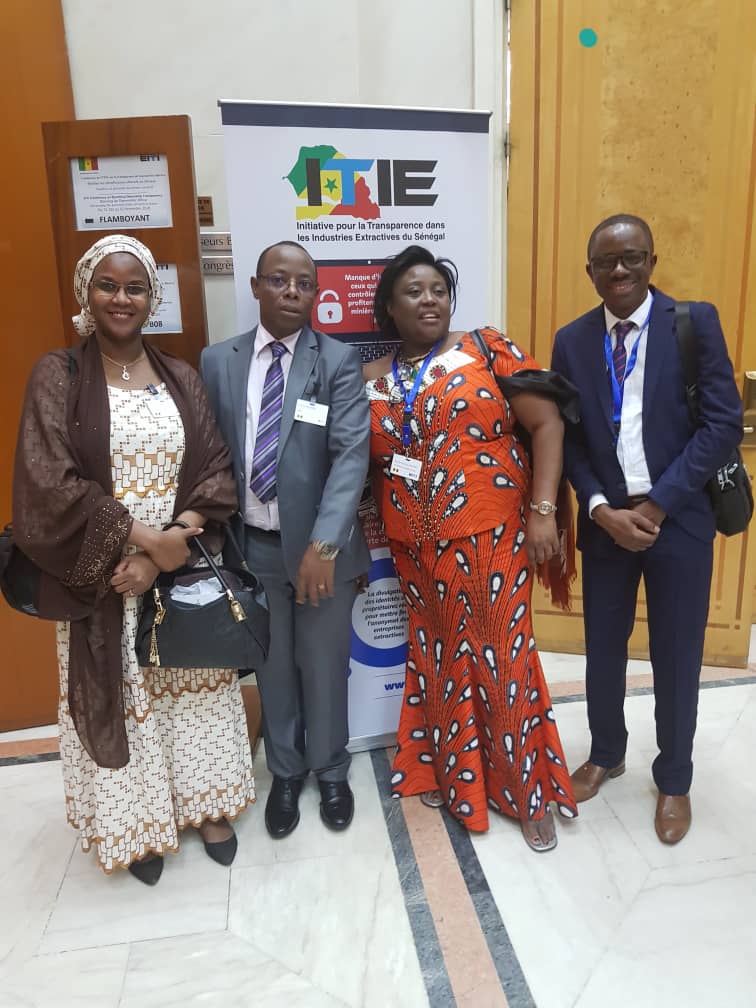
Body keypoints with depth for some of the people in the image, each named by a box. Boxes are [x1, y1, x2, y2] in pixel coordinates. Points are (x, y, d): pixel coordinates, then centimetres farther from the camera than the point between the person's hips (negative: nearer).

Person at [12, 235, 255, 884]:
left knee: (195, 688, 14)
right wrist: (145, 538, -18)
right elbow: (47, 484, -14)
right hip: (105, 579, -2)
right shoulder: (58, 376, -3)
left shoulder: (182, 378, 6)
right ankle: (140, 820, 35)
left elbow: (218, 471, -1)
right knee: (124, 697, 11)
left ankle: (205, 803, 37)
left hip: (185, 569, 3)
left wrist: (175, 542, -17)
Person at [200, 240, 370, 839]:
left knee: (325, 668, 14)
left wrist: (324, 544, -25)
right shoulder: (217, 362, 2)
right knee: (272, 667, 18)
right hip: (251, 545, 2)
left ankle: (331, 771, 40)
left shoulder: (339, 361, -7)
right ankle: (286, 772, 41)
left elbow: (352, 455, -16)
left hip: (320, 546, -2)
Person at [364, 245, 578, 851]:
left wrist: (543, 510, -12)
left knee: (502, 657, 4)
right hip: (417, 547, 3)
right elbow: (360, 463, 12)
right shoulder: (371, 381, 6)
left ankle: (528, 790, 25)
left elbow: (547, 422, -5)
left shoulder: (488, 350, -1)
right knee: (440, 658, 13)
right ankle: (453, 774, 35)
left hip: (492, 537, -3)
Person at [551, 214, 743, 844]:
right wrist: (602, 510, -10)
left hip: (678, 519, -2)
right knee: (603, 649, 15)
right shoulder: (572, 341, 3)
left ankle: (674, 780, 34)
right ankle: (606, 753, 40)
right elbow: (567, 437, 3)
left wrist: (658, 505, -15)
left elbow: (725, 423, -10)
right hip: (604, 520, 3)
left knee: (676, 657, 11)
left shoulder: (696, 322, -5)